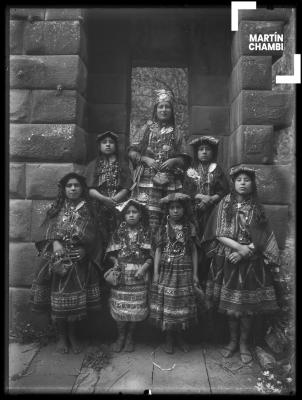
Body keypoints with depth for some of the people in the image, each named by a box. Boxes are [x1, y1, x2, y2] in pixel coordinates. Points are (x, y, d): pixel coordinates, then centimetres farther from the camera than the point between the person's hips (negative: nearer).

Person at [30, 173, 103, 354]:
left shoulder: (88, 210, 6)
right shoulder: (57, 209, 8)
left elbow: (93, 237, 2)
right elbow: (50, 232, 1)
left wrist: (85, 249, -14)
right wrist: (55, 243, -18)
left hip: (80, 262, 0)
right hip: (58, 261, 0)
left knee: (77, 300, 5)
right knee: (58, 299, 4)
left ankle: (73, 335, 27)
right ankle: (62, 336, 25)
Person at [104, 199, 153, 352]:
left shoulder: (146, 233, 0)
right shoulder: (118, 232, 3)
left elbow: (151, 255, -1)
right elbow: (111, 253, 6)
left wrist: (144, 267, -14)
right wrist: (115, 261, -12)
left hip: (138, 276, 0)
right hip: (121, 275, 1)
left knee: (136, 307, 7)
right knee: (119, 306, 5)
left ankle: (130, 336, 29)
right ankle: (120, 336, 28)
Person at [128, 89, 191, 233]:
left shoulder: (176, 134, 16)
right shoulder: (146, 129, 12)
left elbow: (184, 160, 13)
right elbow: (131, 152, 8)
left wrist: (174, 161, -7)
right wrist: (145, 159, -8)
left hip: (170, 182, 2)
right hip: (147, 179, -1)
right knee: (147, 215, -12)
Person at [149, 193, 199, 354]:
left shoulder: (190, 227, 1)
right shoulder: (163, 227, 1)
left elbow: (194, 251, 5)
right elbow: (158, 250, 3)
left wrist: (195, 273, 3)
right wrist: (156, 272, 0)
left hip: (184, 271, 1)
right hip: (166, 270, 0)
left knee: (183, 303, 7)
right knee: (166, 303, 3)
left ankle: (180, 336, 28)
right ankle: (168, 338, 23)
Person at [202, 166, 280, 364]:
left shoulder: (257, 207, 4)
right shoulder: (225, 204, 1)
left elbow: (262, 238, -1)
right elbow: (219, 235, -5)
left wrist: (245, 252, -14)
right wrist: (240, 247, -16)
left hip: (251, 262, 0)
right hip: (228, 261, 0)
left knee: (248, 306, 6)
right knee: (230, 305, 8)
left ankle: (244, 344, 26)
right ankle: (233, 341, 29)